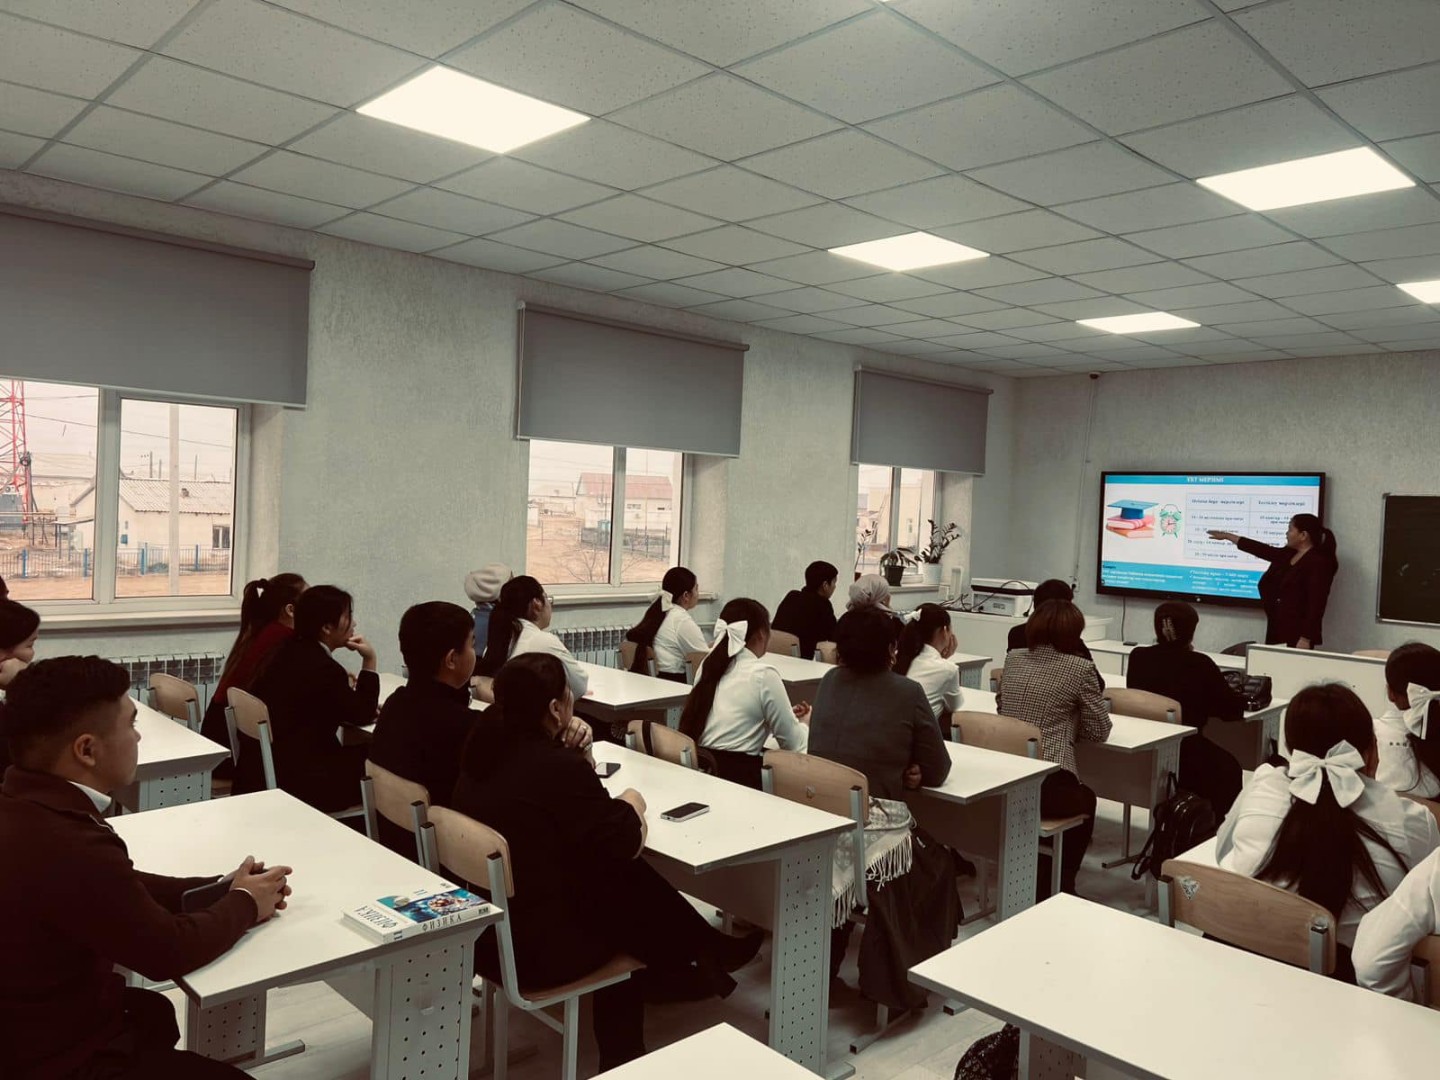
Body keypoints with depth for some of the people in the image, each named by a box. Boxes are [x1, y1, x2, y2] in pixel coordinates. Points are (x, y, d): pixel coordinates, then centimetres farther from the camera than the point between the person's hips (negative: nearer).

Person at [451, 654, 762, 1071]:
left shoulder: (484, 750, -1)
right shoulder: (558, 768, -26)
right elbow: (627, 845, -15)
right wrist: (632, 804, 4)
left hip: (482, 930, 7)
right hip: (534, 949, -7)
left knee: (623, 881, 17)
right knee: (634, 890, 14)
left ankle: (706, 955, 34)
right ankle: (707, 961, 38)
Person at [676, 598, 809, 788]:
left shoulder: (709, 664, 9)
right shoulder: (763, 674, -11)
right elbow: (794, 744, -2)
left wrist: (787, 717, 27)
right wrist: (804, 723, 19)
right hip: (736, 779, -7)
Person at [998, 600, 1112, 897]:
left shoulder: (1012, 659, 11)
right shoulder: (1080, 668, -3)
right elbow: (1099, 732, 3)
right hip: (1047, 786, -5)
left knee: (1078, 794, 35)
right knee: (1086, 799, 31)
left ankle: (1040, 883, 41)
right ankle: (1058, 887, 35)